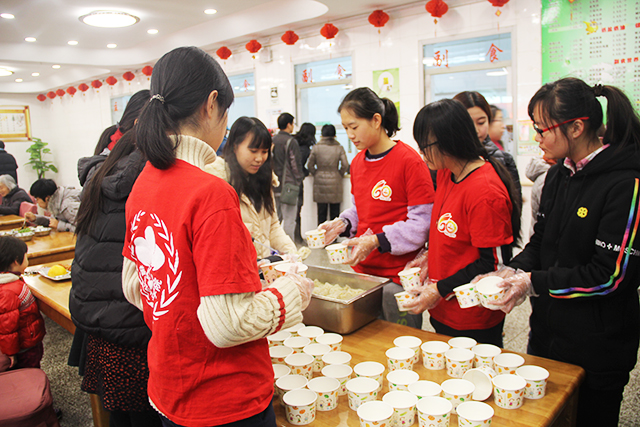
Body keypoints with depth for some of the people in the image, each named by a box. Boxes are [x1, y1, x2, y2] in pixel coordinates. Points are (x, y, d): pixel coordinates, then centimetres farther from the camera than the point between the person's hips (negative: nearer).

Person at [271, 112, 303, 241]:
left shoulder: (272, 140, 9)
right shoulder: (291, 142, -10)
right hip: (288, 185, -6)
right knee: (289, 220, -2)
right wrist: (299, 181, 3)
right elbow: (295, 164, -9)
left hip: (274, 186, 7)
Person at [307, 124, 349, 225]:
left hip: (320, 183, 1)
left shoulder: (316, 148, -1)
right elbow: (345, 165, -5)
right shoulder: (339, 148, -1)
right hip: (335, 182, 0)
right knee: (335, 213, 6)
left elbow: (310, 165, 1)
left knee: (321, 213, 7)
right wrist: (340, 175, 11)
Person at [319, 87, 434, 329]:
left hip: (398, 276, -6)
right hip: (362, 269, 6)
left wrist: (376, 241, -22)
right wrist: (342, 223, 1)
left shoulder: (409, 161, -14)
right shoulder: (357, 162, 9)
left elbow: (421, 223, -15)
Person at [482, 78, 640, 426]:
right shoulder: (558, 175, 4)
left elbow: (610, 274, -21)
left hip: (597, 348, -7)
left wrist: (534, 283, -17)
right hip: (547, 330, 7)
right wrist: (514, 271, -7)